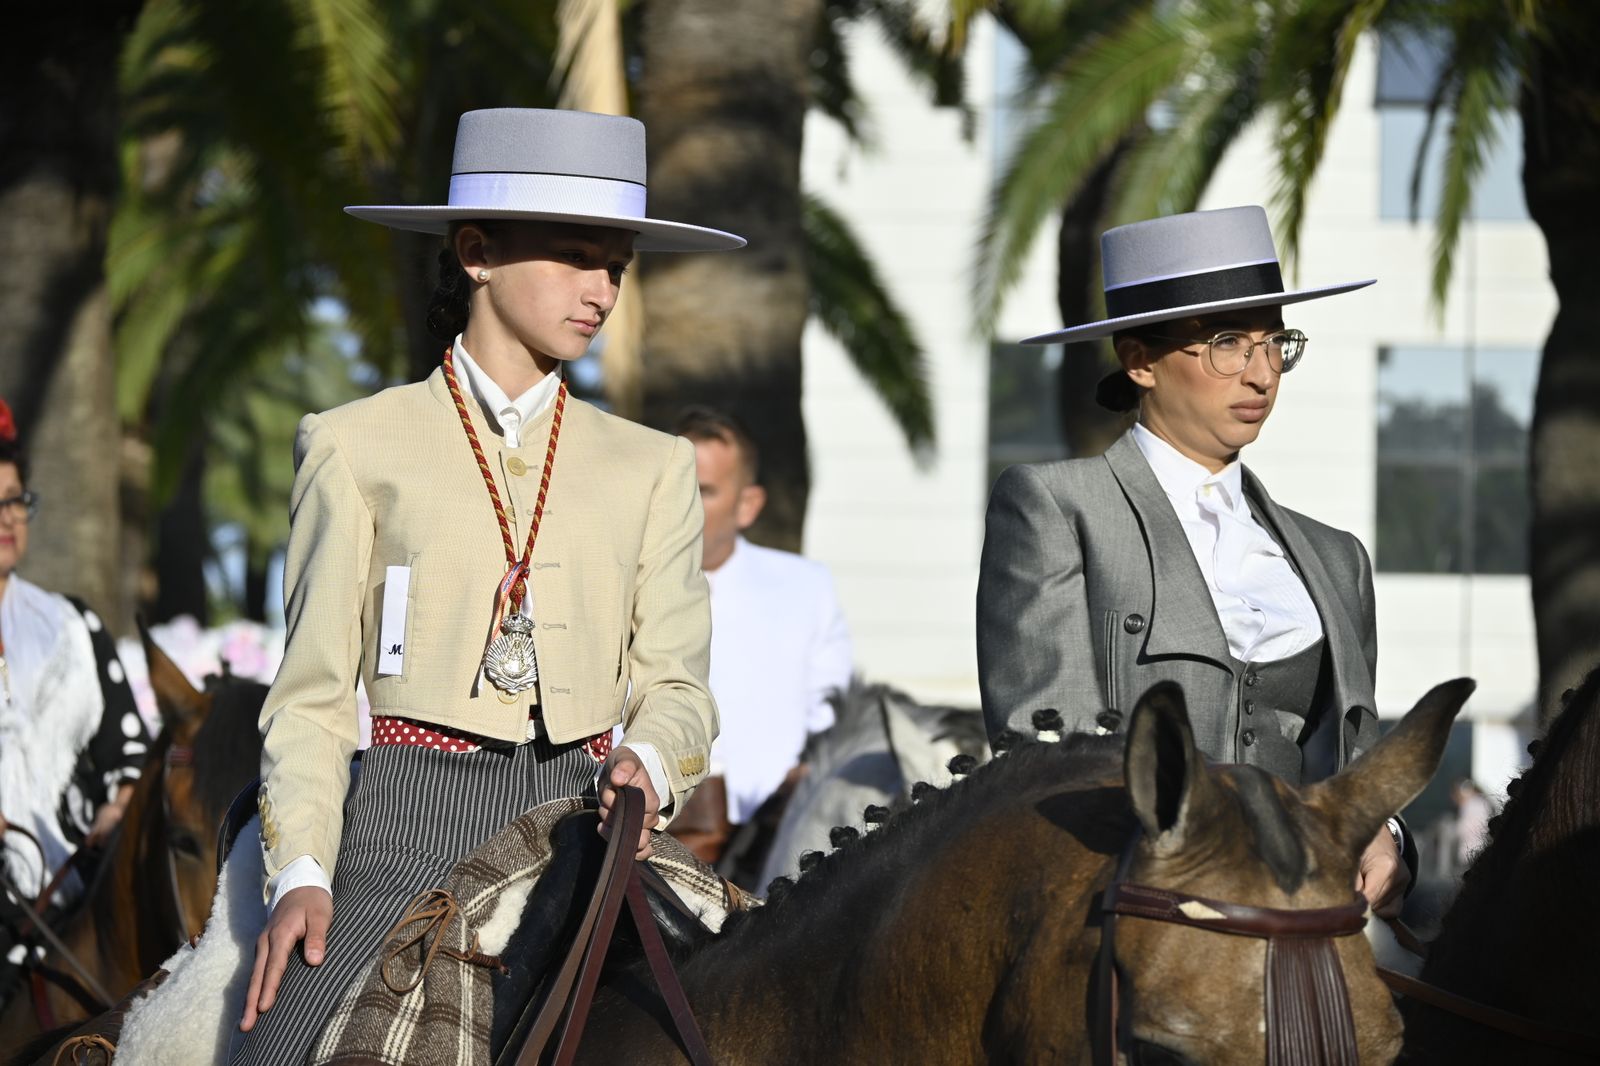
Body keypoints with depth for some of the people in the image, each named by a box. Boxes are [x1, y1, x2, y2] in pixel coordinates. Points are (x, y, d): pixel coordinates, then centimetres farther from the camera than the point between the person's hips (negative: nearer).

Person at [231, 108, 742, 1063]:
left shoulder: (651, 467, 16)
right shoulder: (359, 448, 8)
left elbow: (675, 679, 10)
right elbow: (312, 696, 6)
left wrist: (648, 763, -14)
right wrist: (302, 873, -8)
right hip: (410, 817, -2)